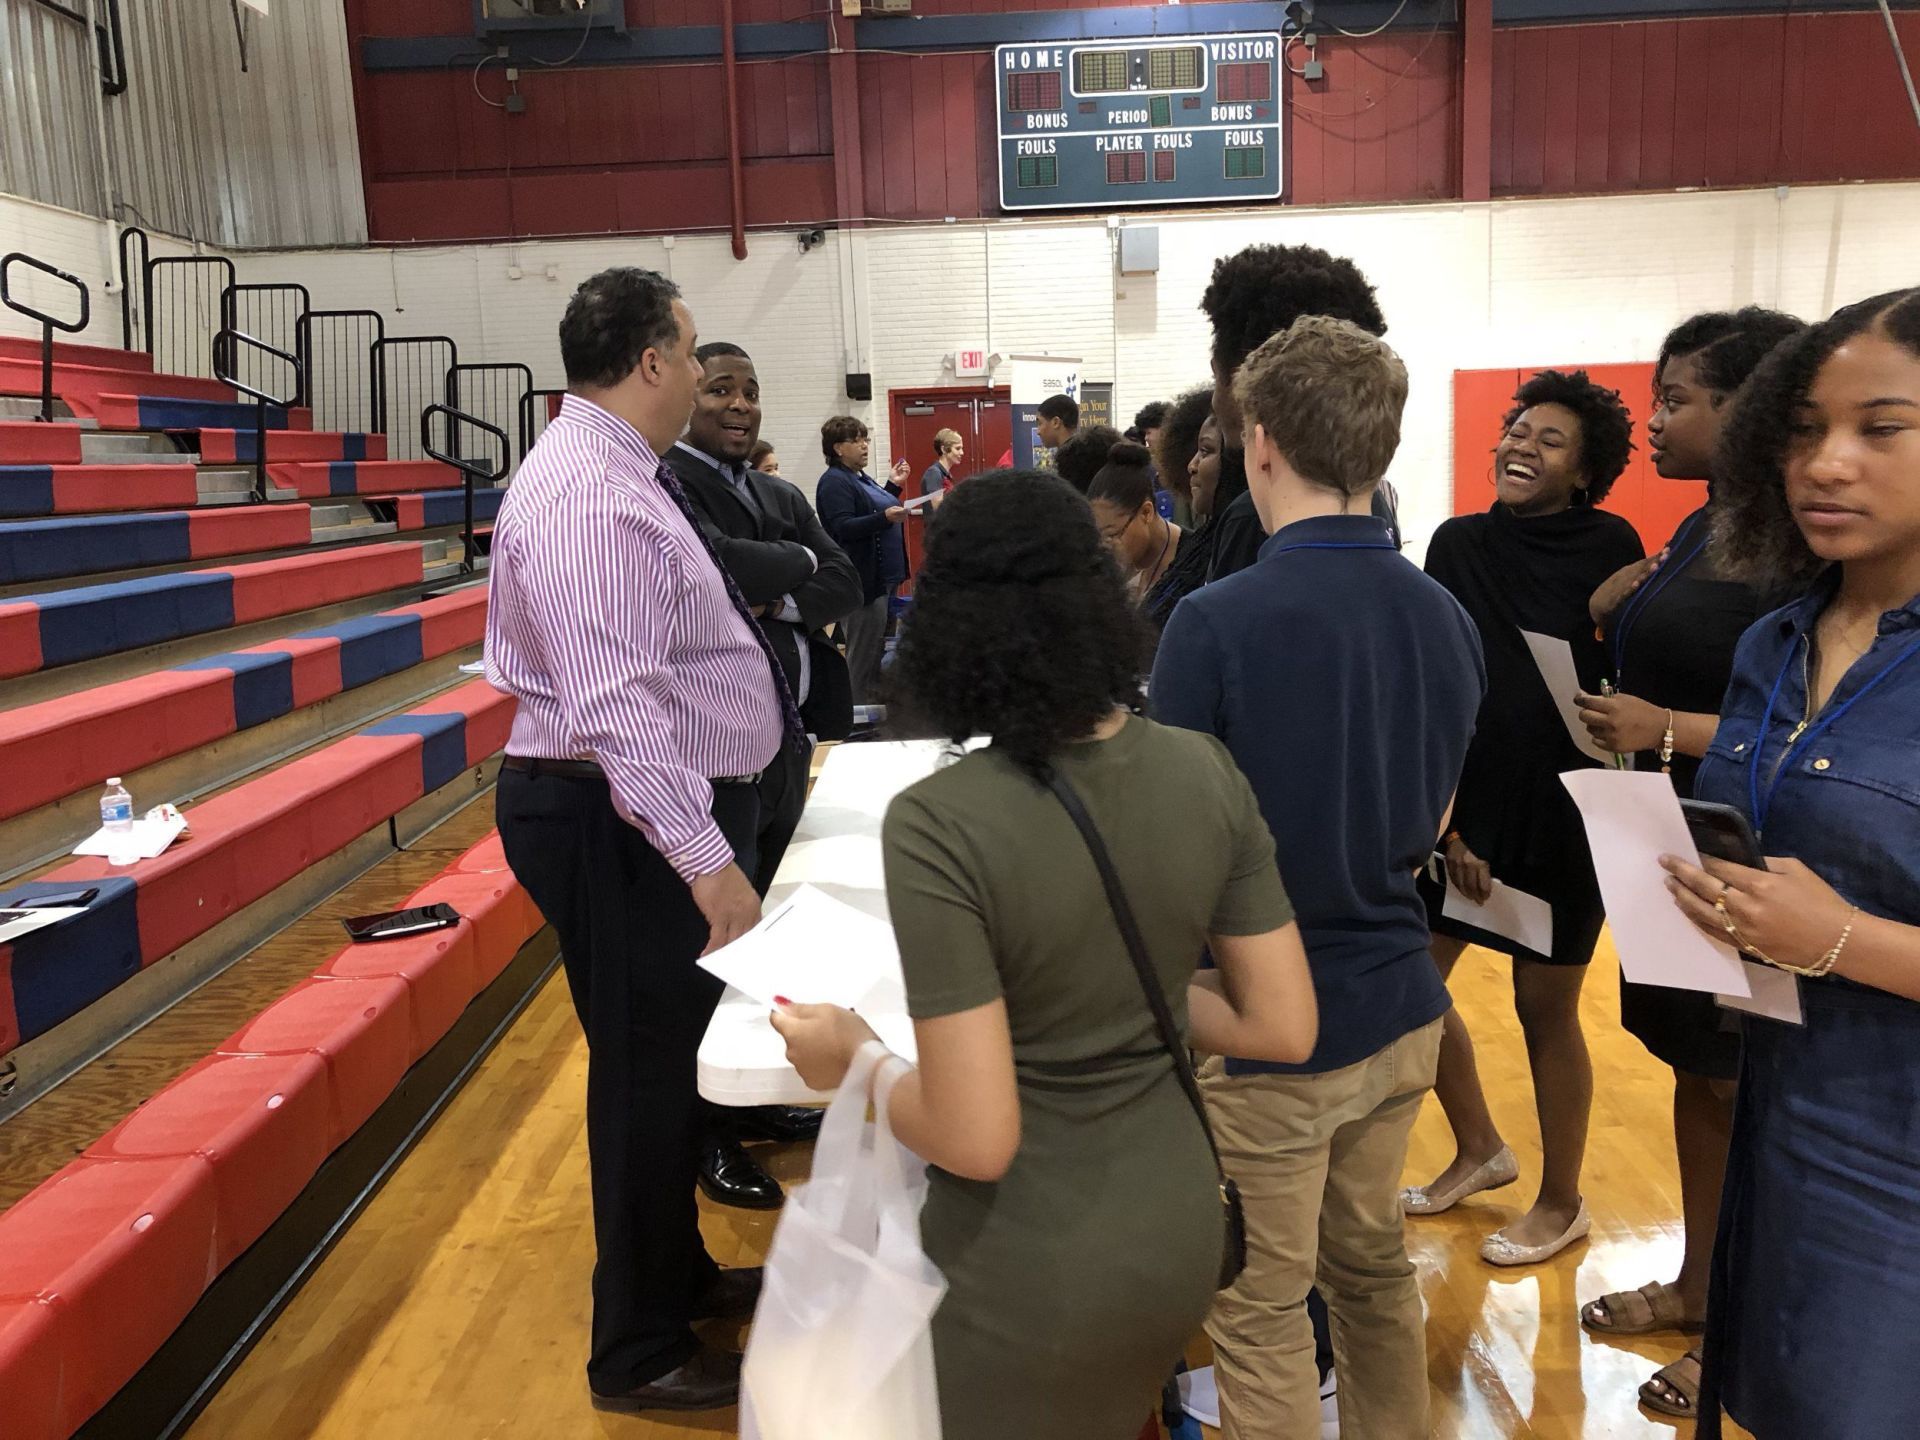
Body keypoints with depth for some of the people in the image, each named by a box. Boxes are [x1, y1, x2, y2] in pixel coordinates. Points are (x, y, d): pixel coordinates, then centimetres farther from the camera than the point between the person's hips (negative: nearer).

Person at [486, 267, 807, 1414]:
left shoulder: (619, 472, 12)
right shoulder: (590, 495, -22)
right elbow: (619, 707, -29)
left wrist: (759, 749, 26)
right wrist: (710, 867, -31)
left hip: (675, 809, 10)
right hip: (632, 829, -10)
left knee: (678, 1054, 22)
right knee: (650, 1072, 4)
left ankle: (681, 1275, 43)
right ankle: (641, 1353, 25)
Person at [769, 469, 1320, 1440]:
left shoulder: (937, 825, -26)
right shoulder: (1206, 771, -10)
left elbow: (976, 1138, -24)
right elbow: (1284, 1029, -3)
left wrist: (850, 1060, -7)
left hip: (1031, 1267, -5)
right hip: (1175, 1223, 5)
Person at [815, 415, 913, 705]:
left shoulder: (861, 478, 17)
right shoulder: (834, 482, -12)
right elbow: (844, 527, -23)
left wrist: (894, 486, 21)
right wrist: (885, 517, -34)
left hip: (884, 579, 10)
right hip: (864, 581, -10)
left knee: (878, 649, 15)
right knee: (862, 654, -5)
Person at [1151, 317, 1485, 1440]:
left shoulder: (1218, 621, -21)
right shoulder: (1446, 620, -1)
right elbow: (1429, 827, 10)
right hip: (1399, 1008, 7)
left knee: (1263, 1313, 10)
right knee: (1373, 1265, 25)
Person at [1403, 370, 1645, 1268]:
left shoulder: (1610, 549, -8)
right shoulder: (1458, 545, 0)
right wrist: (1447, 823, -3)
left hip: (1564, 809, -4)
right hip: (1461, 797, 4)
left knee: (1545, 1008, 8)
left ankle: (1562, 1202, 30)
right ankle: (1479, 1149, 34)